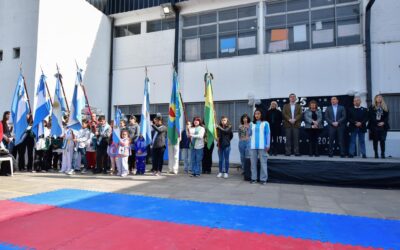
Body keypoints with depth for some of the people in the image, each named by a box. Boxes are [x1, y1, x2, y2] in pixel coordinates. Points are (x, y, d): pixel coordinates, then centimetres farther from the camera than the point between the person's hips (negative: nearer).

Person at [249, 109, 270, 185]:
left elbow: (268, 134, 1)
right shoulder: (252, 124, 14)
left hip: (262, 146, -3)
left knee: (263, 162, -1)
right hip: (253, 146, 4)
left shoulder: (265, 123, 4)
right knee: (253, 162, 7)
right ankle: (254, 178, 14)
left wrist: (267, 145, -6)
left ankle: (263, 179, 3)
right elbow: (250, 134, 12)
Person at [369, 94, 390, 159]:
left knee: (382, 140, -3)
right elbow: (371, 117, -2)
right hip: (374, 127, -1)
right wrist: (377, 123, -11)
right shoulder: (372, 108, 6)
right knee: (375, 140, 1)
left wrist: (383, 122, -11)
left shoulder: (385, 108, 12)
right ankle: (376, 154, 6)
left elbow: (387, 117, 5)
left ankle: (382, 154, 3)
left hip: (383, 126, 1)